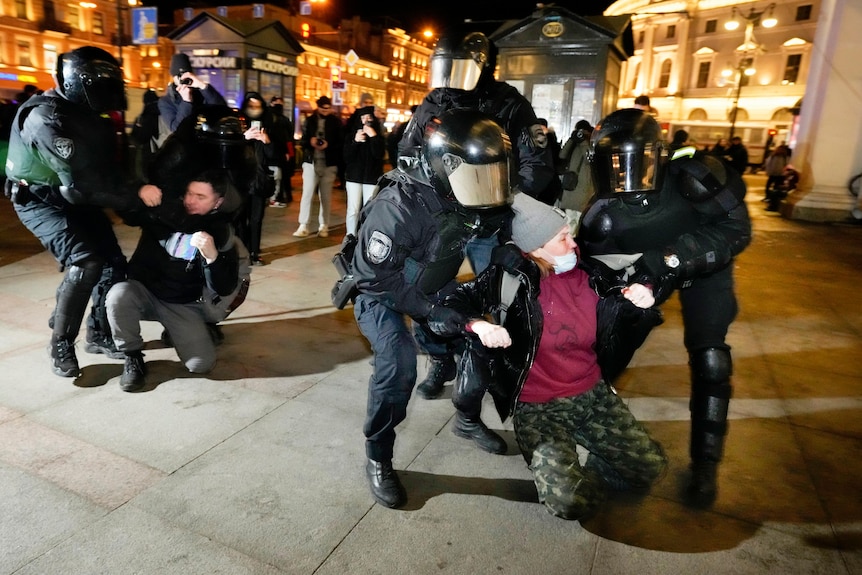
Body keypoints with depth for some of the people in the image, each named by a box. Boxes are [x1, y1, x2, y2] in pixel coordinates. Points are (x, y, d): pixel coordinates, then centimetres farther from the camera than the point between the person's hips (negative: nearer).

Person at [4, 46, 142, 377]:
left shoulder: (91, 116, 3)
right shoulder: (46, 117, -24)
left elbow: (109, 167, 3)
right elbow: (83, 177, -32)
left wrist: (133, 192, -15)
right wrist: (131, 200, -26)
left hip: (77, 199, 8)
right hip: (40, 200, -8)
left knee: (114, 263, 3)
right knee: (85, 263, -25)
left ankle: (99, 333, 21)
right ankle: (61, 344, -8)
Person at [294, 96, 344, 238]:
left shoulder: (336, 122, 5)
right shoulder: (310, 120, 10)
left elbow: (341, 143, 1)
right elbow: (303, 140, 10)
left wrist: (328, 145, -16)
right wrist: (310, 142, -13)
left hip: (329, 164, -1)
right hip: (311, 162, 1)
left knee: (326, 196, 6)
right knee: (307, 194, -4)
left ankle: (323, 226, 14)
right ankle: (303, 226, -1)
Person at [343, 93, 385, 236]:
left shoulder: (378, 135, 6)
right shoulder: (352, 133, 7)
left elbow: (379, 154, -9)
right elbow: (346, 156, -2)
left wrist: (374, 137, -17)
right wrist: (355, 141, -16)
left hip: (372, 176, 0)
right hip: (354, 176, 0)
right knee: (353, 210, -4)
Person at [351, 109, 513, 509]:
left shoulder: (466, 198, -14)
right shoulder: (398, 205, -34)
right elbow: (377, 276, -29)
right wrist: (430, 309, -29)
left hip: (429, 284, 7)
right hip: (380, 291, -7)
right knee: (399, 358, -29)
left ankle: (468, 419, 26)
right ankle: (378, 459, -8)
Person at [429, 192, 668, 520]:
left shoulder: (586, 269, -2)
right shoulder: (511, 278, -17)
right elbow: (444, 311, -20)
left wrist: (644, 294, -8)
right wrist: (478, 324, -40)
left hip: (593, 394, 5)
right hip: (538, 407, -5)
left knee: (651, 468, -1)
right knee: (572, 501, -20)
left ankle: (588, 467, 25)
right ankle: (557, 464, 14)